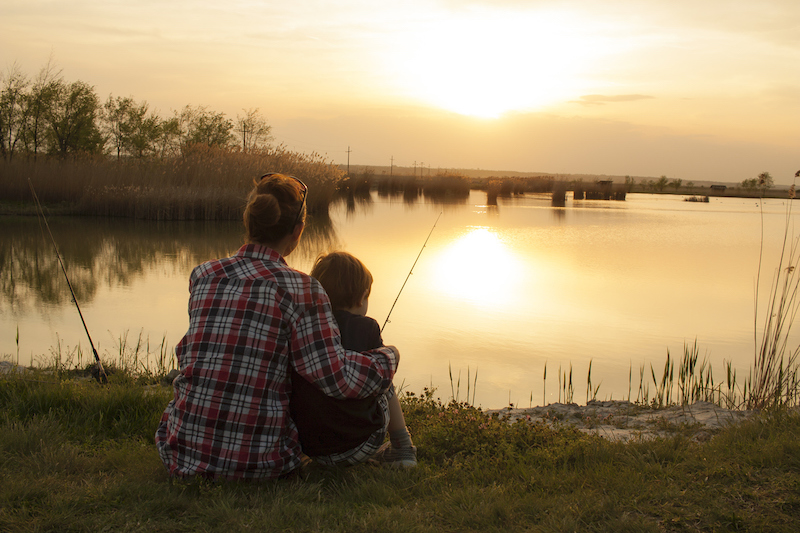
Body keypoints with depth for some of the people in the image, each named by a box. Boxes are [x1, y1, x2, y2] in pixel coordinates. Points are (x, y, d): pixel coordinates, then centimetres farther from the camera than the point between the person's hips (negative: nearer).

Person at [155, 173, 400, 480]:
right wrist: (388, 356, 3)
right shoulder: (299, 289, -11)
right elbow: (338, 378, -16)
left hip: (184, 455, 3)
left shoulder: (202, 276, 2)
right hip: (257, 463, -3)